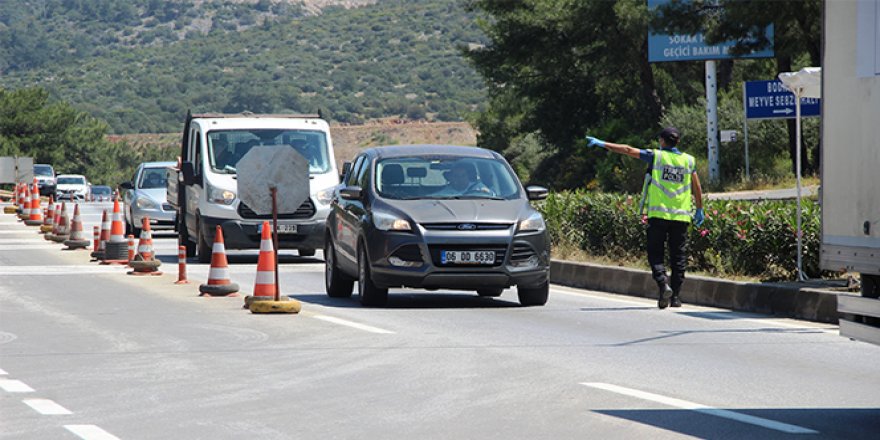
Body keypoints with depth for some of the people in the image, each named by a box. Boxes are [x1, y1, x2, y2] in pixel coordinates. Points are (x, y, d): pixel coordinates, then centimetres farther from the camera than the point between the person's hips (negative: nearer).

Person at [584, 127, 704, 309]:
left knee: (655, 253, 4)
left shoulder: (656, 156, -1)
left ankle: (663, 283, -19)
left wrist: (603, 144, 5)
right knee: (678, 257, 7)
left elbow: (628, 150, 0)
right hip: (681, 216, 2)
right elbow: (697, 188, 11)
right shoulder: (688, 160, 7)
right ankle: (675, 296, 5)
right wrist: (699, 210, 23)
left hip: (658, 214, -2)